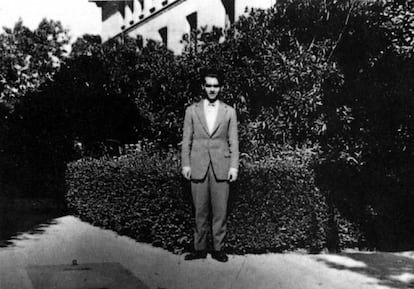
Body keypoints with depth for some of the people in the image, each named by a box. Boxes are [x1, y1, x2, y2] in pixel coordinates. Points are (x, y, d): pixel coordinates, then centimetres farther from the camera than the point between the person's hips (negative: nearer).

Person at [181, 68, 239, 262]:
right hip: (198, 168, 0)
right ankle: (200, 248, 15)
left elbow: (233, 142, 6)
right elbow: (186, 140, 7)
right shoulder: (192, 111, 8)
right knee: (200, 211, 5)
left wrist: (234, 167, -2)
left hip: (221, 168, 0)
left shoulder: (229, 112, 7)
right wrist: (185, 164, 0)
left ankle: (218, 248, 13)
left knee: (220, 210, 2)